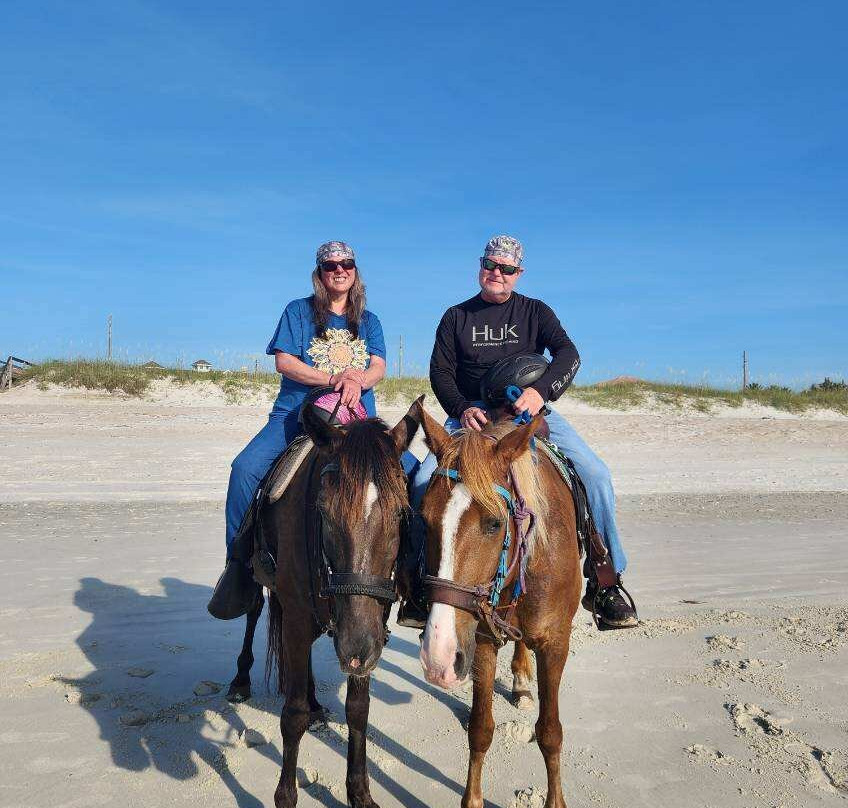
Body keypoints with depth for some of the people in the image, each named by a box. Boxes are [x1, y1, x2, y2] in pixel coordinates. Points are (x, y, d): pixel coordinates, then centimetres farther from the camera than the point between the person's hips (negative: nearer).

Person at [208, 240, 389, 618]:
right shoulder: (298, 311, 10)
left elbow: (379, 367, 5)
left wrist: (357, 381, -20)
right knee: (246, 467, -27)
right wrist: (334, 379, -14)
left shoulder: (369, 322, 18)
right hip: (297, 413, -2)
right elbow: (283, 361, -3)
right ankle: (239, 565, -15)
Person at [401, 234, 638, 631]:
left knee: (594, 473, -19)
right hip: (470, 413, 0)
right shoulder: (456, 317, 14)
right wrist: (462, 409, -15)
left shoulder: (536, 312, 12)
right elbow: (440, 371, 6)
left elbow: (568, 354, -4)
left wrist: (541, 390, -24)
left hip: (530, 410, 0)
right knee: (425, 482, -22)